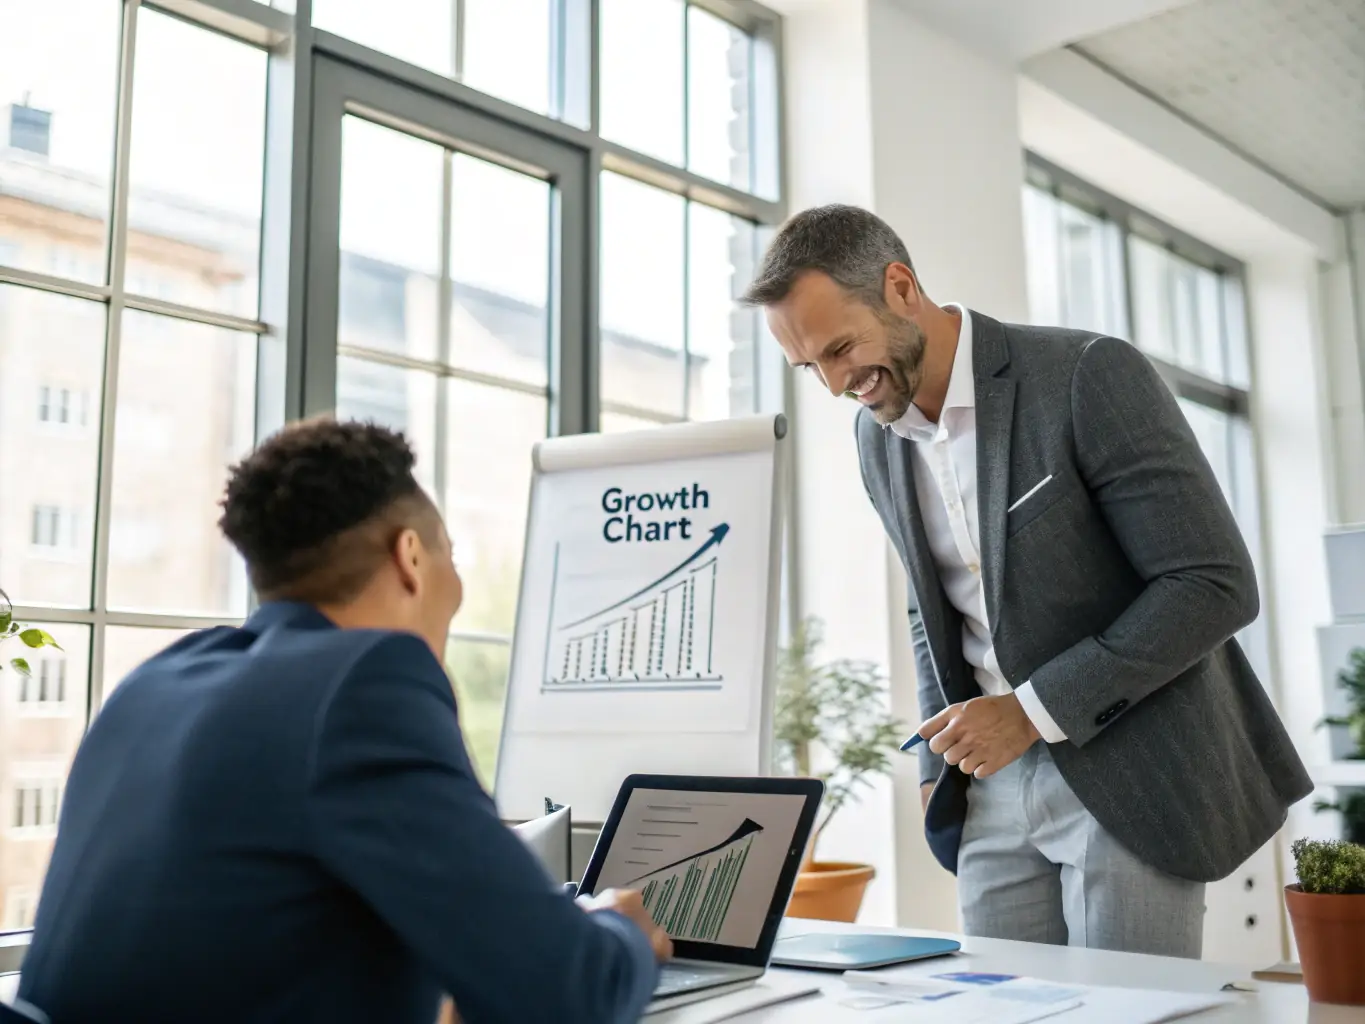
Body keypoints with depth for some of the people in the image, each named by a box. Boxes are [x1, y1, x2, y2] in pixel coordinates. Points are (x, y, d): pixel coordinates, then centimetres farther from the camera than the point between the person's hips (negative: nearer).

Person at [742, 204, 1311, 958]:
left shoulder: (1090, 376, -15)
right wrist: (940, 766, 10)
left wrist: (1035, 710, -19)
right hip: (995, 780, 6)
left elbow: (1217, 584, -17)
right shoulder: (878, 435, 6)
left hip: (1129, 773, -5)